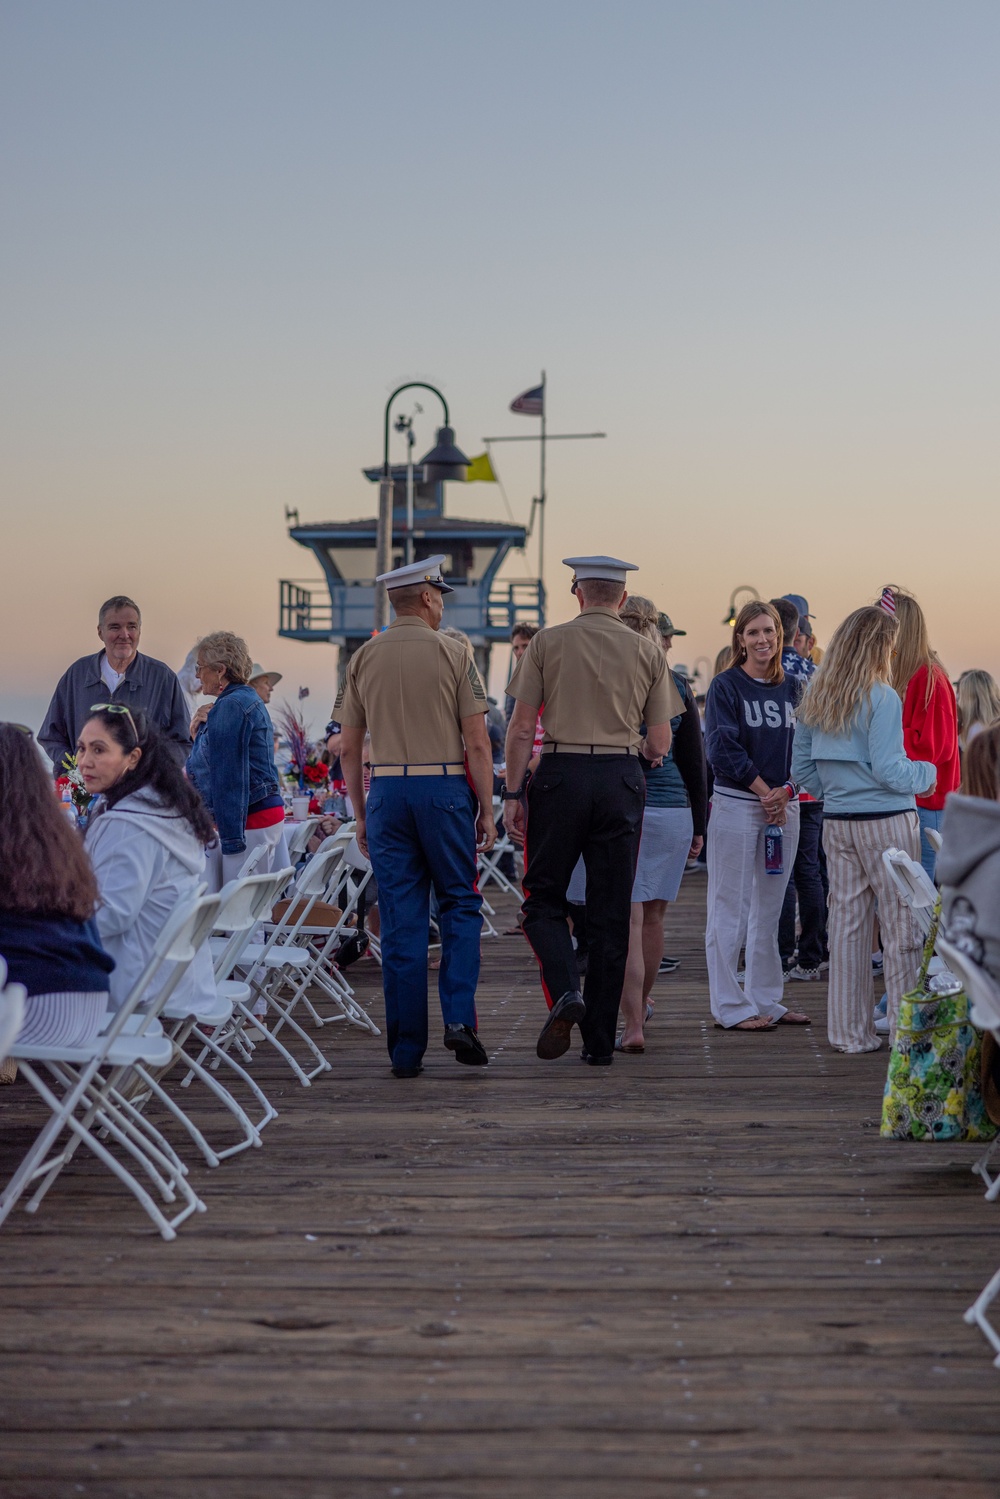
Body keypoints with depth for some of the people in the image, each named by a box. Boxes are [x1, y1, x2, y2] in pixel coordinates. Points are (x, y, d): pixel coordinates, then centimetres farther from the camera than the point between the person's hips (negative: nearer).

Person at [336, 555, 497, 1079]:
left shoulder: (363, 657, 7)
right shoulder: (452, 653, -2)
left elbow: (348, 747, 7)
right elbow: (477, 743, -6)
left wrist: (360, 813, 15)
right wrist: (486, 810, 0)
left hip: (385, 790, 3)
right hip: (445, 787, -2)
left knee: (400, 922, 4)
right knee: (459, 905, 11)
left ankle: (406, 1049, 6)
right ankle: (459, 1018, -5)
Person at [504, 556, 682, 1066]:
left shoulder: (547, 642, 2)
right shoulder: (647, 652, 7)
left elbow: (522, 727, -2)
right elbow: (660, 745, 6)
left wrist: (513, 794, 2)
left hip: (560, 773, -2)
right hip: (621, 780, 2)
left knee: (543, 898, 10)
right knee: (611, 913, 7)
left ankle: (565, 991, -16)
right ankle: (599, 1041, 9)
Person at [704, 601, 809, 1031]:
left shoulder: (791, 688, 11)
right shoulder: (726, 686, -4)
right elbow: (722, 749, -11)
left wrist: (785, 793, -7)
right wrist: (764, 790, -12)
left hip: (784, 806, 5)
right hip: (736, 805, -5)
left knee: (769, 909, 11)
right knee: (730, 909, -2)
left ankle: (766, 1000, 18)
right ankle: (730, 1007, 2)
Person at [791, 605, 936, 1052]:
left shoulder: (816, 698, 7)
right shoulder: (881, 698, -12)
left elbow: (801, 767, 11)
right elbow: (888, 769, -14)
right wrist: (927, 773, 3)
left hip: (837, 824, 6)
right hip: (886, 823, -6)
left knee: (846, 923, 10)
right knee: (901, 926, 1)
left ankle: (850, 1031, 15)